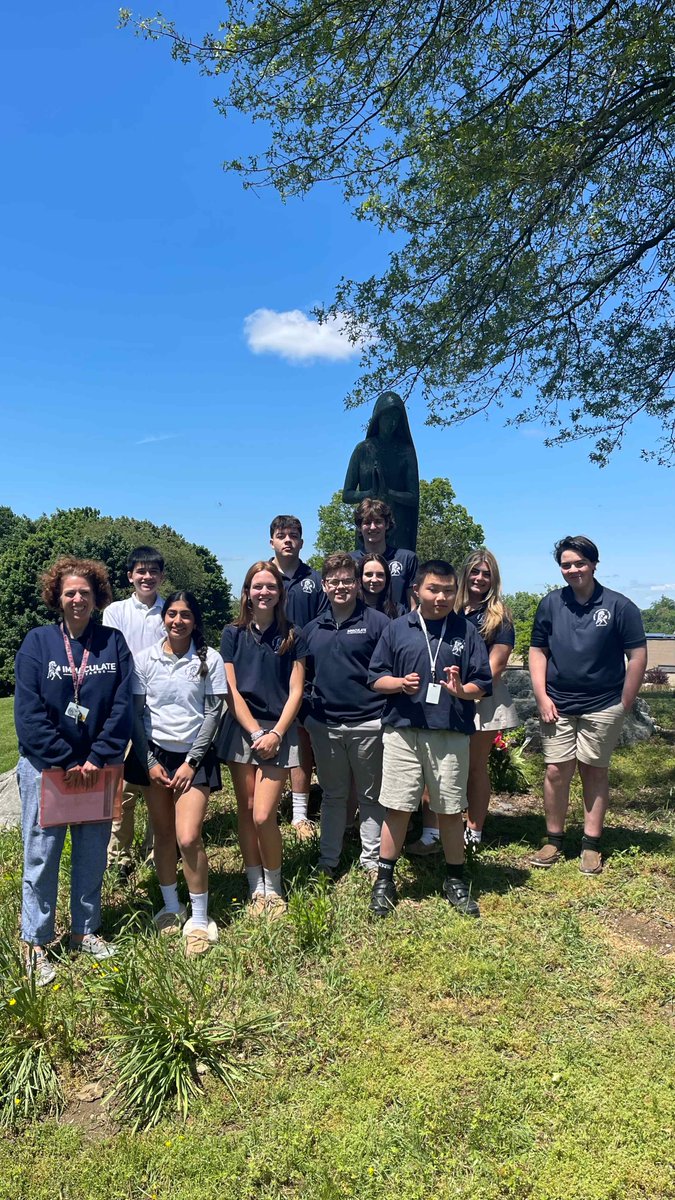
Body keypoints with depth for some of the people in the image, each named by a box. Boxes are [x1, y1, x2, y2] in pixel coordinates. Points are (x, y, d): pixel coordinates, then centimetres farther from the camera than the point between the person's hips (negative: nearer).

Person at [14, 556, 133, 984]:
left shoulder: (113, 643, -2)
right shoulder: (37, 642, -6)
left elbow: (122, 707, -6)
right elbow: (29, 712, -11)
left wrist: (97, 760, -14)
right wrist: (66, 762, -15)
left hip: (98, 767, 2)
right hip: (45, 767, -2)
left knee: (93, 853, 13)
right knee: (42, 854, 7)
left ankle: (86, 930, 31)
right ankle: (36, 943, 24)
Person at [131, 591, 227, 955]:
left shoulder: (210, 659, -5)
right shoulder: (145, 659, -1)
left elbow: (213, 712, -5)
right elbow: (136, 714, 1)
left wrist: (191, 762, -9)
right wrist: (149, 761, -5)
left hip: (194, 755, -2)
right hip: (155, 753, 2)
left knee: (188, 838, -11)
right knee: (163, 835, 10)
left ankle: (199, 919, 7)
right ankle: (171, 907, 30)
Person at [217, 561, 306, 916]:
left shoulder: (292, 636, 2)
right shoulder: (233, 634, 4)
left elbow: (295, 692, -1)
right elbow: (231, 691, 0)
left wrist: (275, 734, -11)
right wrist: (256, 732, -9)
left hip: (277, 731, -2)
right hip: (241, 728, 2)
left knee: (263, 816, -8)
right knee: (246, 811, 7)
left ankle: (274, 889, 14)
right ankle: (255, 888, 22)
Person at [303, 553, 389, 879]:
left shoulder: (377, 622, -5)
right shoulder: (312, 629, 9)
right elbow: (304, 676, 17)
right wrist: (307, 712, 9)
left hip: (367, 724, -4)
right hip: (324, 726, 4)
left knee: (370, 796, 10)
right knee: (332, 796, 17)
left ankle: (372, 862, 24)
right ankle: (327, 860, 29)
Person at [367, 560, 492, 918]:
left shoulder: (467, 631, 4)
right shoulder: (397, 629, 3)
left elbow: (483, 684, 4)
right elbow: (375, 678, 5)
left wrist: (463, 690, -17)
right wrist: (400, 684, -14)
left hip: (451, 734, 1)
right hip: (403, 731, 0)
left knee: (450, 810, 11)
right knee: (397, 808, 4)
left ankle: (455, 881, 29)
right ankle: (384, 881, 21)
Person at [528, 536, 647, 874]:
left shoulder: (619, 606, -6)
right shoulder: (551, 604, 2)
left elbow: (637, 656, -3)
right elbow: (538, 650, 6)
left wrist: (624, 704, -4)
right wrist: (542, 697, -2)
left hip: (602, 707, -2)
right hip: (557, 706, 2)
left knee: (595, 771, 9)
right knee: (556, 771, 4)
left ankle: (591, 845, 21)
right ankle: (554, 841, 19)